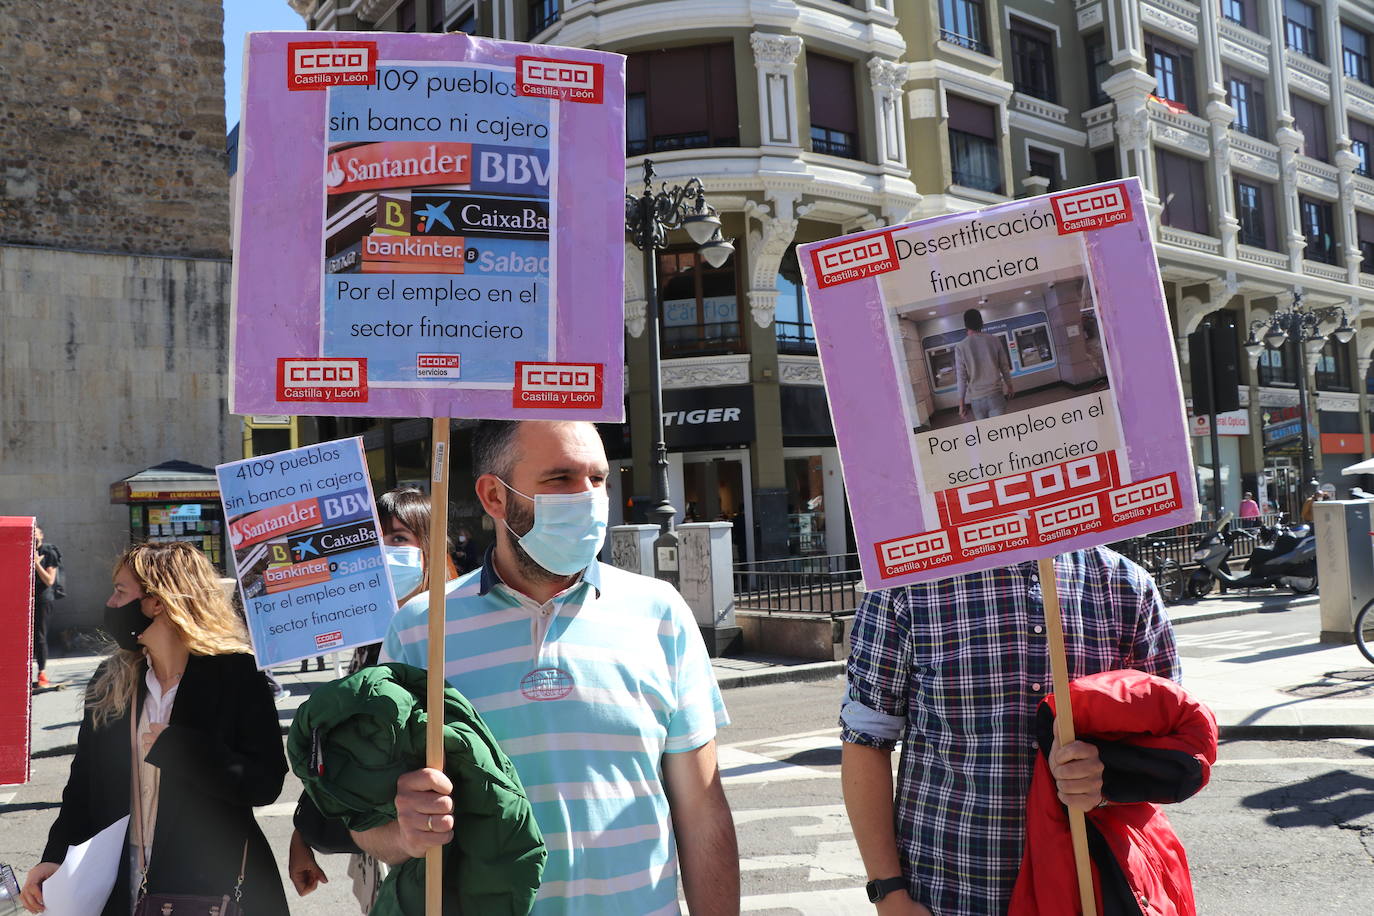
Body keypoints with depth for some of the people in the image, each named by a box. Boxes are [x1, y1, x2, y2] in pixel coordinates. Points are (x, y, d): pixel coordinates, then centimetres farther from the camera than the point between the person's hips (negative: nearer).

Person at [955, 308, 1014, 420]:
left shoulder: (960, 347, -4)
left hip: (976, 398, 0)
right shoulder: (995, 340, 1)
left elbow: (961, 378, -6)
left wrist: (961, 403, -1)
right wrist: (1009, 386, 24)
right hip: (996, 394, 0)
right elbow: (1005, 367, 8)